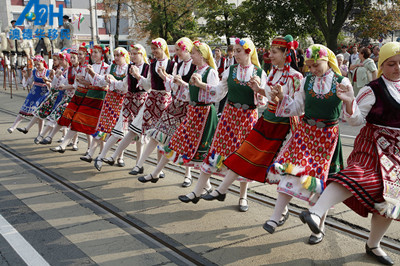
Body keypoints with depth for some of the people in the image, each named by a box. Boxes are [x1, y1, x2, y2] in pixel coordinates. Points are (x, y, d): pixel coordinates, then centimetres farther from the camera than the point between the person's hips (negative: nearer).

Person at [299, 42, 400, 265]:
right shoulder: (372, 90, -8)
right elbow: (356, 120, -10)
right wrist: (350, 102, -25)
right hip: (374, 144, -6)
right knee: (360, 176, -35)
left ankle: (373, 245, 25)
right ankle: (316, 212, -43)